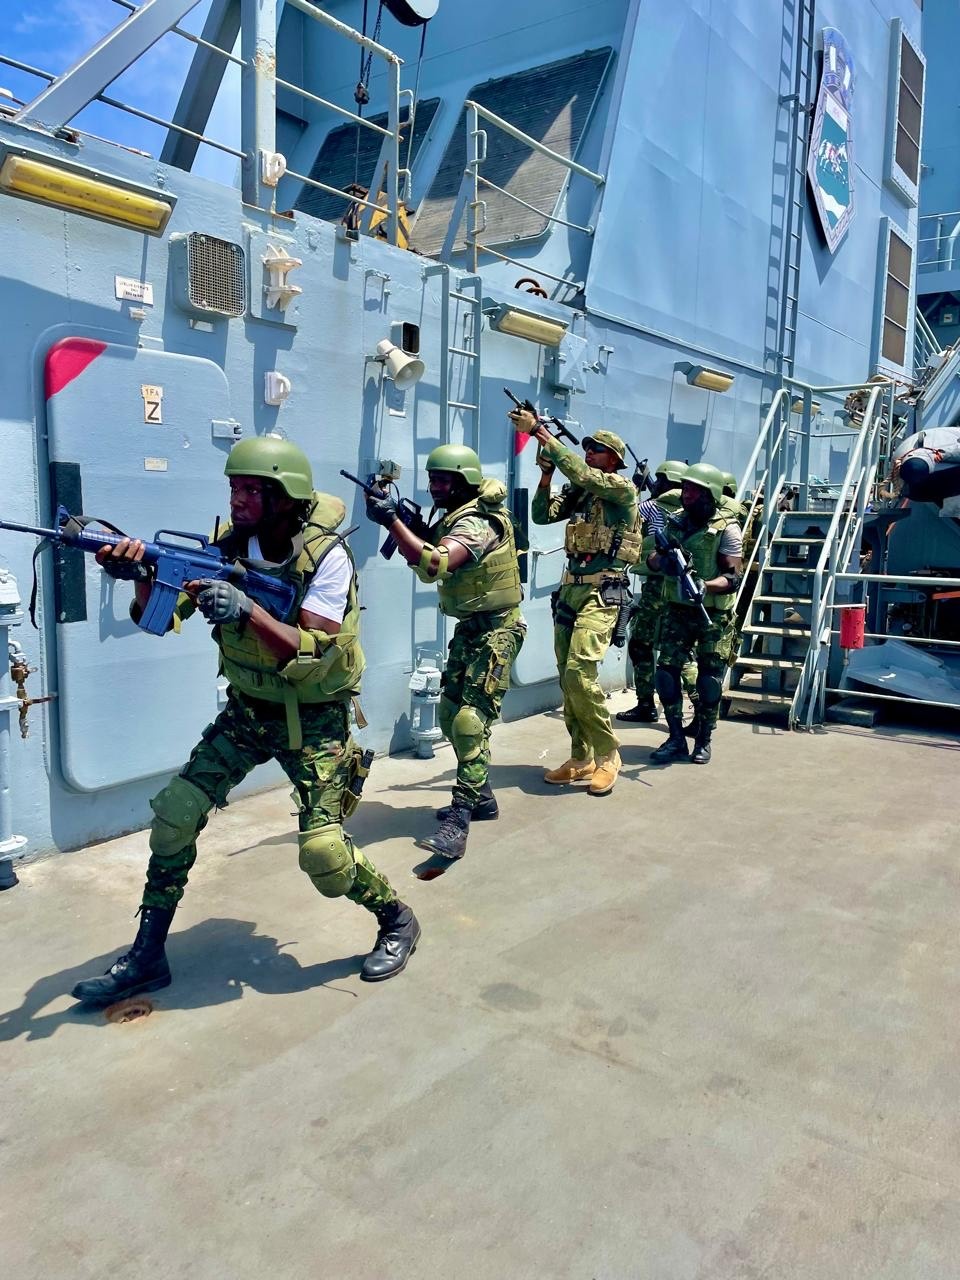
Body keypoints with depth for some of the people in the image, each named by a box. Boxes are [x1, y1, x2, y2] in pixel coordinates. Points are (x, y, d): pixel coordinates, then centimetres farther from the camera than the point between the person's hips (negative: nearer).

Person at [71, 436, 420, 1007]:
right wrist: (141, 575, -30)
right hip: (246, 710, 5)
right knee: (175, 814, -3)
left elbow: (307, 655, -28)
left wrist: (248, 611, -40)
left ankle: (397, 920, 17)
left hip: (313, 719, -5)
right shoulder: (229, 546, -6)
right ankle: (147, 957, 14)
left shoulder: (327, 556, -20)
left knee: (322, 850, -13)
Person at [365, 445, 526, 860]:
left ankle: (458, 821, -16)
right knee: (451, 717, 13)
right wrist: (398, 522, -3)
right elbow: (419, 557, 13)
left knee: (470, 722, -16)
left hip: (494, 632, -10)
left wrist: (392, 520, -38)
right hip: (469, 629, 10)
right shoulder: (453, 518, 10)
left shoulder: (476, 523, -22)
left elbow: (432, 566, -37)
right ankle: (480, 797, 27)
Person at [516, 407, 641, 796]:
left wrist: (540, 431, -21)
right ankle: (581, 758, 17)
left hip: (601, 593, -8)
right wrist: (546, 474, -3)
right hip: (569, 589, 8)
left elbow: (581, 473, -21)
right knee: (568, 677, 7)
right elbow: (542, 515, 10)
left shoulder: (622, 487, -6)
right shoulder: (579, 492, 15)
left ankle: (607, 755, -3)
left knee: (579, 672, -19)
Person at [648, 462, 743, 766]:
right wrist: (663, 561, -18)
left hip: (714, 616, -4)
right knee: (666, 671, -2)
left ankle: (703, 740, 19)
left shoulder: (726, 528, -11)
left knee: (710, 680, 2)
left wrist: (704, 586, -35)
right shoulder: (676, 522, 5)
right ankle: (676, 739, 9)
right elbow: (652, 559, 6)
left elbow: (733, 577, -16)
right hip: (677, 611, 4)